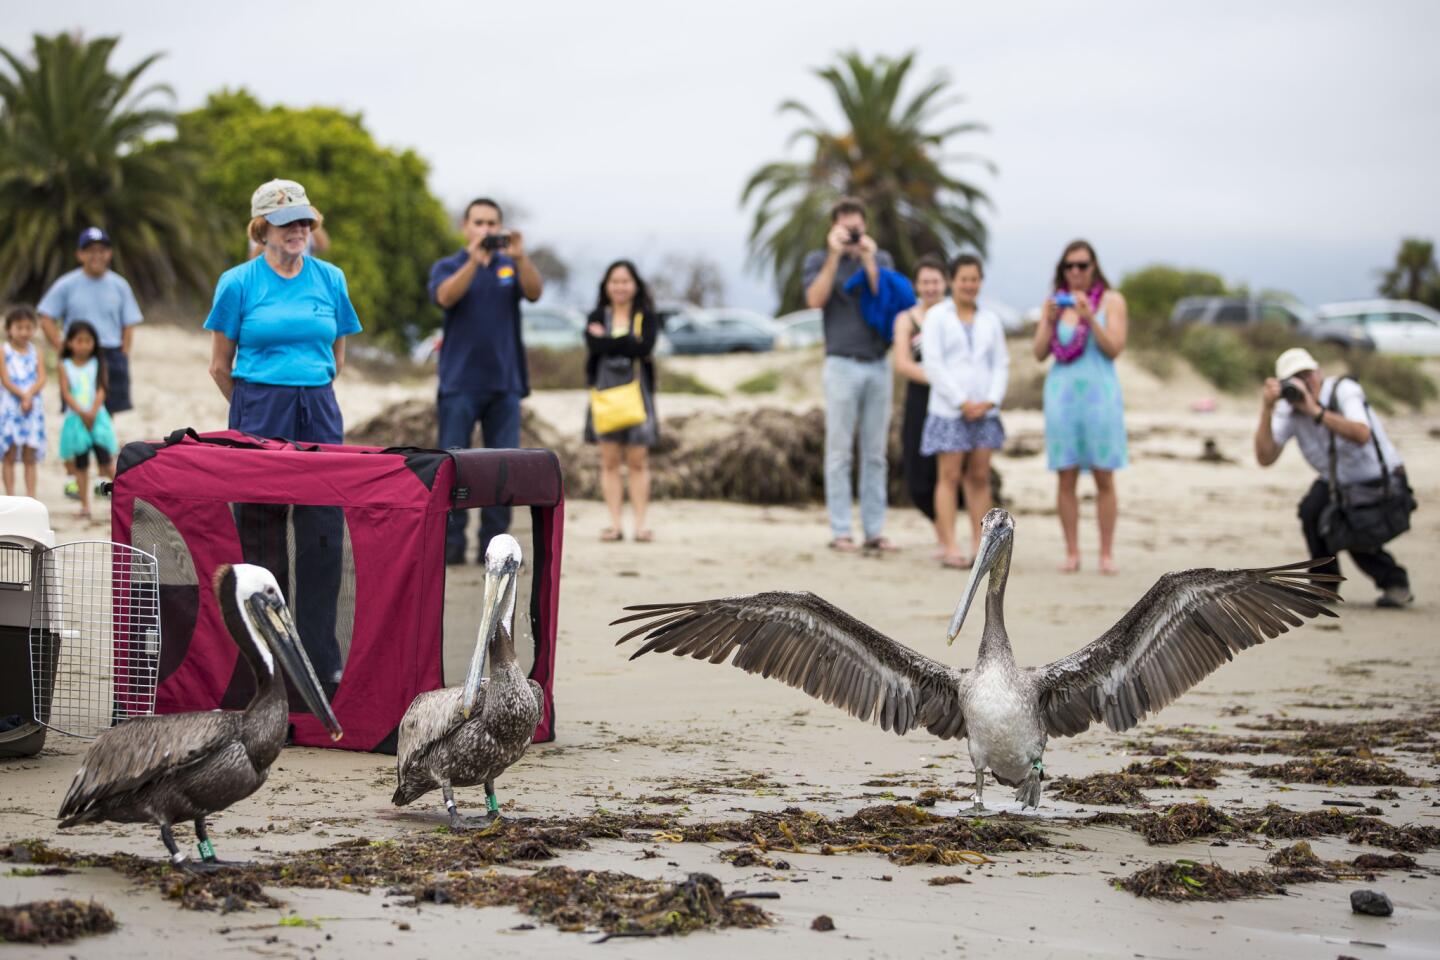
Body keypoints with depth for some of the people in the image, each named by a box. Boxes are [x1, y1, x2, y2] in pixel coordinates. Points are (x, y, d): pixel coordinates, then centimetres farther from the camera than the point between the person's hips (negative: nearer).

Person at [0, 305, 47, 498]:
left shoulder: (35, 351, 8)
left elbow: (41, 379, 0)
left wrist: (29, 395, -16)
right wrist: (23, 395, -17)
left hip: (33, 408, 3)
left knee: (30, 457, 4)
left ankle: (31, 497, 6)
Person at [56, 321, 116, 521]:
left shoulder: (98, 364, 5)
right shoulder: (65, 366, 3)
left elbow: (101, 391, -4)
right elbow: (66, 393, -5)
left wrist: (93, 413, -18)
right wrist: (82, 413, -18)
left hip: (98, 417, -1)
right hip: (75, 419, 1)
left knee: (106, 462, -9)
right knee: (80, 465, 5)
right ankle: (85, 506, 10)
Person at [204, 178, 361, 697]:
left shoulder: (330, 280, 7)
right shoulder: (238, 283, -1)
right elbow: (220, 366, 6)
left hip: (319, 414, 2)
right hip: (259, 415, -2)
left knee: (324, 534, -3)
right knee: (260, 533, 3)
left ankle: (322, 661, 2)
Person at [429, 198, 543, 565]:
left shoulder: (511, 267, 10)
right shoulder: (448, 267, 5)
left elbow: (534, 292, -10)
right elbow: (446, 297, -16)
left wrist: (519, 257, -28)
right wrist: (475, 259, -30)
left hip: (504, 382, 2)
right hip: (460, 382, -2)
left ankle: (493, 542, 6)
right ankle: (451, 543, 0)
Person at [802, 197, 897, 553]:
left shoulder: (881, 259, 13)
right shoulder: (818, 260, 6)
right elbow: (815, 299, -11)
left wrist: (869, 260, -8)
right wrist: (835, 256, -13)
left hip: (878, 364, 3)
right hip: (842, 364, -3)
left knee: (875, 453, 4)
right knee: (840, 453, -3)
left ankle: (875, 530, 7)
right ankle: (840, 531, -1)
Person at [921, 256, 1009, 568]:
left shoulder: (990, 321, 14)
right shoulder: (937, 316, 2)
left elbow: (1002, 364, 11)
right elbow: (933, 364, -6)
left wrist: (990, 401, -6)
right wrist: (962, 402, -12)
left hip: (984, 411, 4)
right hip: (949, 410, -4)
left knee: (980, 478, 3)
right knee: (949, 477, -5)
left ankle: (978, 547, 5)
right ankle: (949, 548, -6)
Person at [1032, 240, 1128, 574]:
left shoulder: (1111, 301, 2)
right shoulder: (1053, 302, 10)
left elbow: (1114, 349, -7)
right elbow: (1040, 353, 8)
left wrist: (1090, 318, -17)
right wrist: (1050, 321, -7)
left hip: (1100, 393, -2)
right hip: (1061, 393, 2)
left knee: (1104, 478, -3)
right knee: (1066, 478, 0)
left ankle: (1107, 553, -1)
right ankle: (1072, 553, 4)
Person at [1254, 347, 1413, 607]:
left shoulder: (1344, 390, -25)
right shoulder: (1288, 409, -12)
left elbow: (1361, 435, -44)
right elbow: (1265, 458, -23)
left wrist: (1315, 410, -49)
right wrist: (1266, 409, -32)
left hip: (1382, 481, -5)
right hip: (1336, 482, 5)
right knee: (1312, 510, -25)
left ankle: (1395, 584, 1)